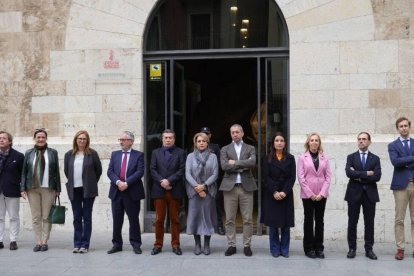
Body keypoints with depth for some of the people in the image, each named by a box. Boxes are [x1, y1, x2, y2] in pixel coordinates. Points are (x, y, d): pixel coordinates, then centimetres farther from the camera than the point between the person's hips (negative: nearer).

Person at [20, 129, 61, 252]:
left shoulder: (53, 152, 6)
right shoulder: (29, 153, 9)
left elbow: (56, 172, 5)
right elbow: (24, 172, 8)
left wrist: (57, 189, 1)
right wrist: (23, 188, 1)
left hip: (48, 188, -1)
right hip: (32, 188, 1)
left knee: (46, 217, 0)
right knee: (35, 217, 2)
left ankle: (44, 242, 7)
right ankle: (38, 242, 8)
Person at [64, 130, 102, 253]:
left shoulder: (92, 154, -2)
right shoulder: (69, 154, 6)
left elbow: (99, 170, 4)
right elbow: (66, 171, 17)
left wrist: (92, 183, 8)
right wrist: (72, 182, 15)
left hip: (88, 190, -3)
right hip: (74, 190, 3)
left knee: (87, 218, 2)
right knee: (77, 218, 7)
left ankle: (85, 244, 6)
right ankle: (77, 244, 13)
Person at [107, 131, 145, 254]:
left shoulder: (139, 155, 2)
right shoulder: (115, 154, 13)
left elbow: (140, 172, -9)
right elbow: (110, 171, 4)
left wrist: (126, 183, -17)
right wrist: (118, 182, -13)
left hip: (132, 193, -3)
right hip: (116, 192, 3)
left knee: (134, 220, 3)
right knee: (117, 220, 7)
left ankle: (136, 244, 12)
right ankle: (117, 244, 16)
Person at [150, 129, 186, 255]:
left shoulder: (180, 152, 7)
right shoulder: (155, 152, 14)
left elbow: (182, 170, -3)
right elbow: (152, 170, 5)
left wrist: (169, 180, -13)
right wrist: (161, 182, -10)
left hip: (175, 190, -1)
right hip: (159, 190, 1)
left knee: (175, 219, 3)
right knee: (159, 219, 3)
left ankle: (175, 245, 10)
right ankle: (158, 245, 10)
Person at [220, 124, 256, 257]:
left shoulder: (250, 148, 11)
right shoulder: (225, 149, 11)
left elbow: (252, 162, -9)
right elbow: (224, 166, -6)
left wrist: (235, 163, -8)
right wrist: (244, 166, -7)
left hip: (246, 186, 0)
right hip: (230, 186, 0)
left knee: (248, 219, 1)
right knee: (230, 219, 3)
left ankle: (247, 246, 10)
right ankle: (231, 245, 11)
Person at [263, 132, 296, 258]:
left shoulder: (290, 158, 6)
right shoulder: (268, 158, 5)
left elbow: (292, 177, -1)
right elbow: (267, 177, -2)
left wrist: (284, 192, -12)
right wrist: (274, 192, -13)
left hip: (286, 194, 1)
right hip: (271, 194, 0)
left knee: (286, 223, 1)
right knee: (273, 222, 1)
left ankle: (284, 249, 10)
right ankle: (275, 249, 9)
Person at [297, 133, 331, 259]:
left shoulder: (324, 157, 6)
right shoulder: (302, 157, 0)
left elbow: (328, 177, 3)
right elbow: (301, 177, -4)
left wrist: (322, 193, -7)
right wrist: (310, 193, -9)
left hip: (321, 194, 2)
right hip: (307, 194, -2)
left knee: (320, 221, 6)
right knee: (308, 220, 4)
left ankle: (319, 248, 13)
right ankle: (309, 248, 11)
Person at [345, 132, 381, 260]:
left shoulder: (375, 158, 6)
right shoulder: (351, 157, 6)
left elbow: (377, 176, -8)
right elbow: (349, 173, -12)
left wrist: (359, 176, -11)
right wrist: (366, 173, -14)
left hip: (370, 194, 0)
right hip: (354, 193, 0)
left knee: (369, 223, 4)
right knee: (352, 223, 3)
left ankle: (369, 249, 12)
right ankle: (352, 248, 11)